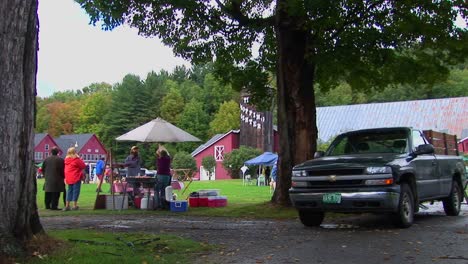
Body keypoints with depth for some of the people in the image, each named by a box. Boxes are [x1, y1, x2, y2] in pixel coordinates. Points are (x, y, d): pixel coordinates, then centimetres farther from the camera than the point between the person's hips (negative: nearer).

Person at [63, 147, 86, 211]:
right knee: (76, 191, -1)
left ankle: (67, 205, 11)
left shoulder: (66, 160, 10)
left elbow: (65, 169, 16)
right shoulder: (76, 159, -12)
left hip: (69, 178, 7)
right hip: (76, 178, -7)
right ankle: (74, 205, -1)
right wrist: (80, 159, 1)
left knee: (69, 191, 13)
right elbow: (83, 166, -7)